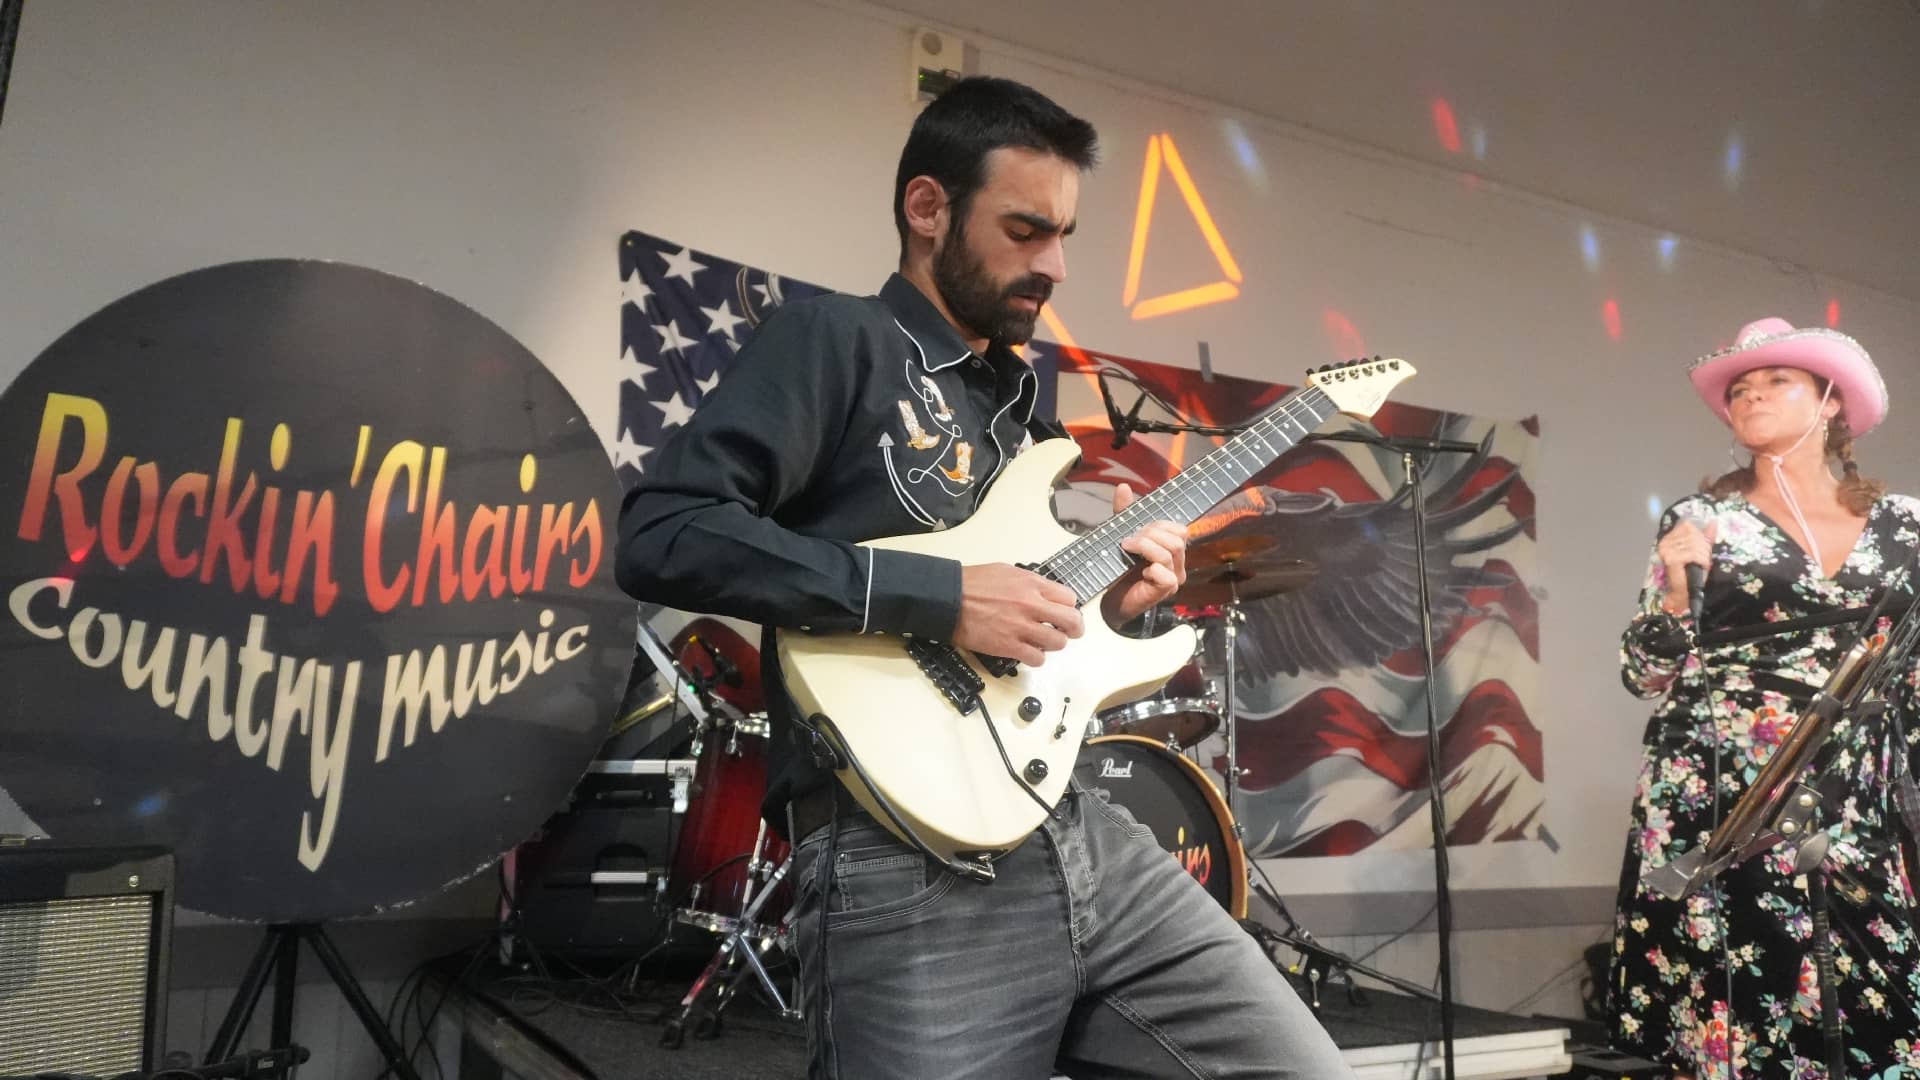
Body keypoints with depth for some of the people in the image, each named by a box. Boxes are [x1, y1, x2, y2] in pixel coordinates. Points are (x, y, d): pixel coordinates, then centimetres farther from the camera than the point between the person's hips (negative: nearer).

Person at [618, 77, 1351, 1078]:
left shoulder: (1017, 394, 20)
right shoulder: (833, 338, -4)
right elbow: (660, 535, -17)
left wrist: (1101, 601, 5)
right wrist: (941, 592, -19)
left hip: (1083, 835, 8)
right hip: (909, 869, -7)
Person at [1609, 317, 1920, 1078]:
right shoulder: (1700, 520, 3)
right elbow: (1646, 677, 2)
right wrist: (1677, 589, -13)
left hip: (1857, 819, 3)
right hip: (1721, 812, -2)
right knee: (1731, 1018, -1)